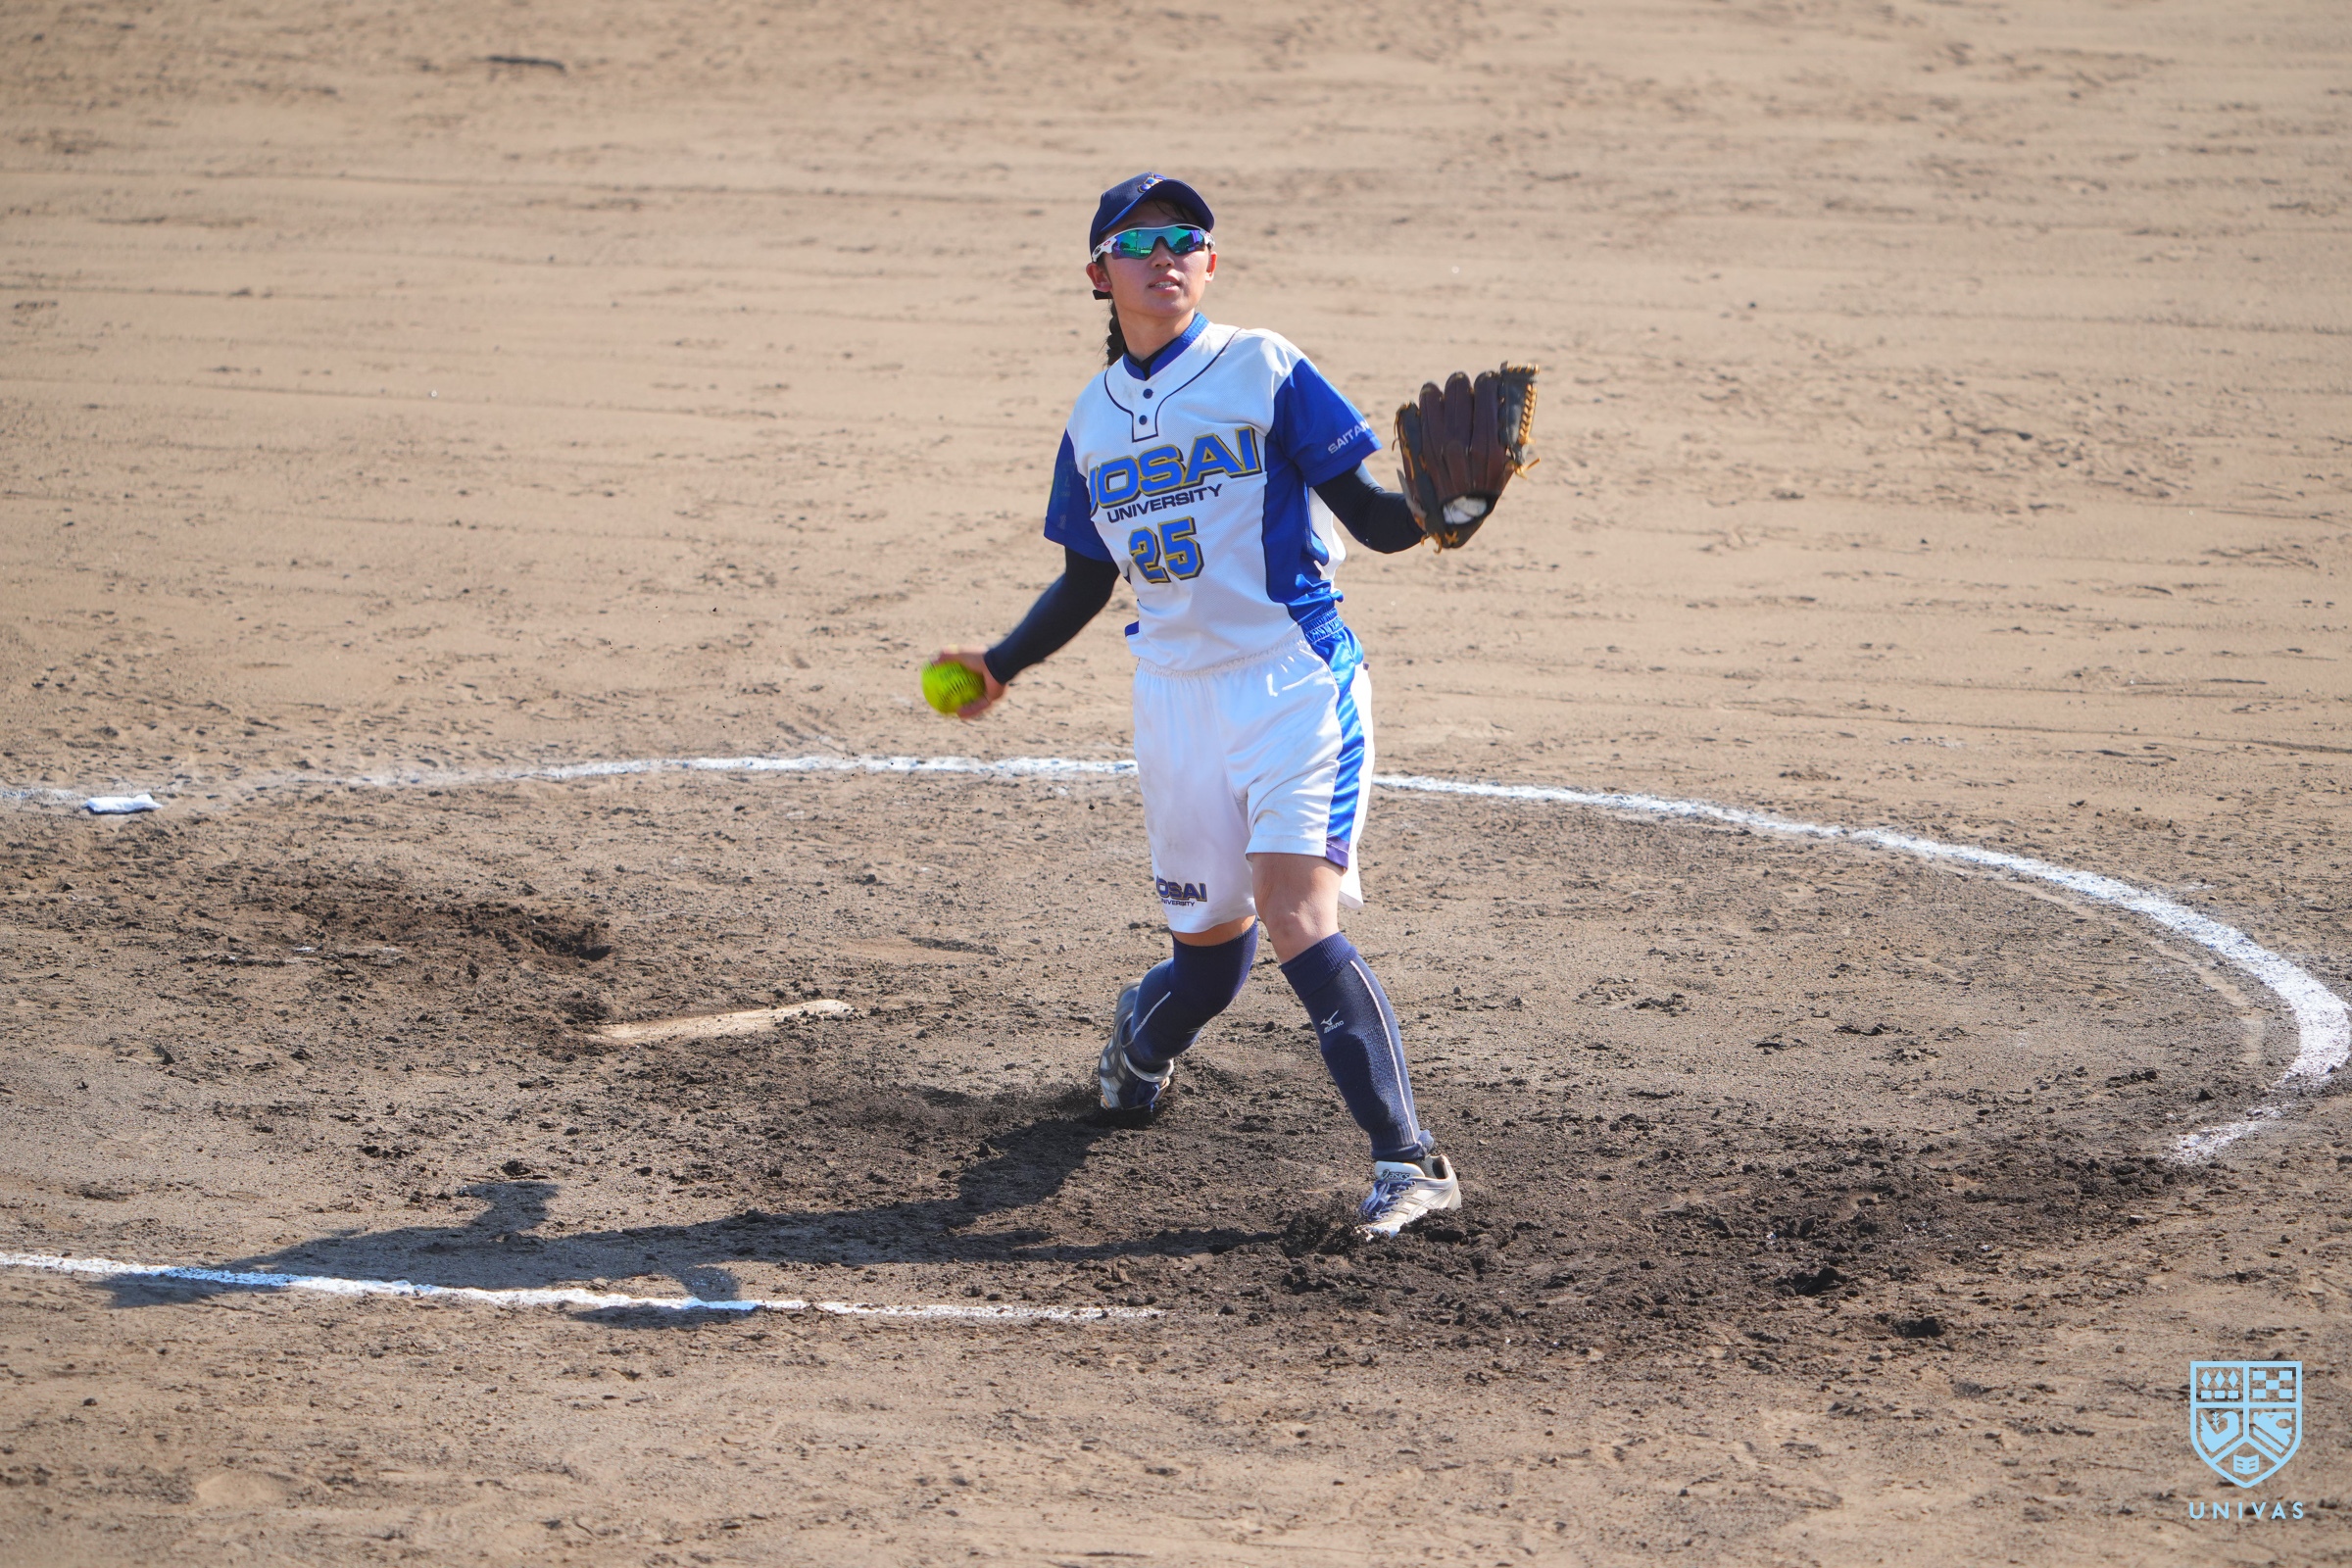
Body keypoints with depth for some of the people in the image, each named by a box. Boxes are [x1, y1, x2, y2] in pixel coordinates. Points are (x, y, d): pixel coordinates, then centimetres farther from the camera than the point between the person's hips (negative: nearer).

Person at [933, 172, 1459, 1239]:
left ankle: (1408, 1158, -19)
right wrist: (1003, 664, 16)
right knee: (1210, 939, 10)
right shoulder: (1094, 419, 11)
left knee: (1295, 918, -20)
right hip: (1176, 697, 4)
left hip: (1298, 679, -4)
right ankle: (1141, 1042, 47)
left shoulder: (1264, 372, -3)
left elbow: (1370, 517, -7)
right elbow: (1088, 580, 22)